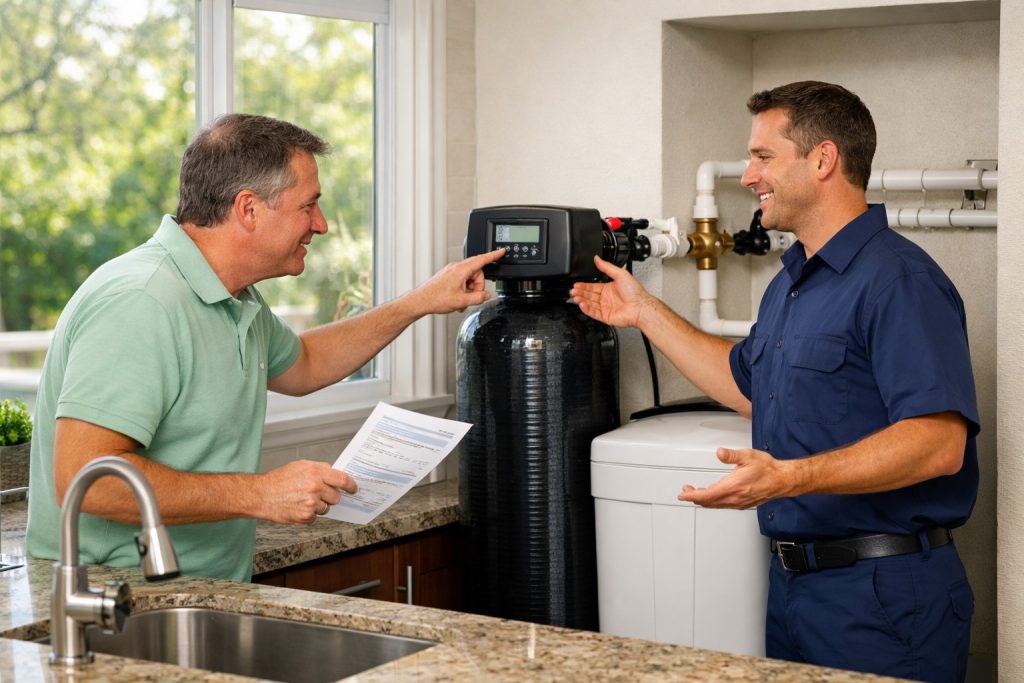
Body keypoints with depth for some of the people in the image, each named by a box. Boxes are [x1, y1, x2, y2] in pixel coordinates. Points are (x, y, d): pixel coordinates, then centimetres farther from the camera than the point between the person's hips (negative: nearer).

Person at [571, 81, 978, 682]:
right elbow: (749, 385, 30)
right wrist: (644, 312, 27)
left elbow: (938, 441, -26)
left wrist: (789, 477, -35)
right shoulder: (791, 282, 16)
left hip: (880, 593, -9)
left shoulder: (899, 280, -17)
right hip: (792, 581, 9)